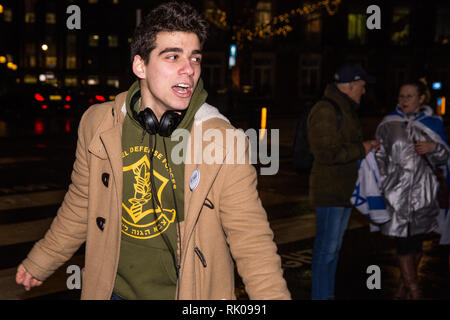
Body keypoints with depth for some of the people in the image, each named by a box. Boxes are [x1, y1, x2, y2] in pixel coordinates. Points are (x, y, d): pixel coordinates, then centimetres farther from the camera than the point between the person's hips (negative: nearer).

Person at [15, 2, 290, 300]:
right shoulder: (97, 124, -6)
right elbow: (80, 207, 8)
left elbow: (252, 242, -16)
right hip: (114, 289, 3)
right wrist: (39, 263, 18)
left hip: (186, 292, -3)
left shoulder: (224, 143, -17)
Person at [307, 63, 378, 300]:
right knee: (326, 247, -4)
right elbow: (328, 153, -23)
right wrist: (360, 149, -15)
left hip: (344, 190, 10)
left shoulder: (345, 109, 17)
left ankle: (328, 294, 28)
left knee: (334, 245, 17)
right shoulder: (325, 111, -17)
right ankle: (320, 295, 6)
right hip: (329, 191, -10)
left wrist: (366, 145, 12)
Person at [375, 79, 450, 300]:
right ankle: (414, 291, 1)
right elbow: (380, 155, 11)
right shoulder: (389, 123, 5)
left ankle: (403, 287, 21)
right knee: (402, 239, -8)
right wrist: (379, 184, 5)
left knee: (415, 240, 6)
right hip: (396, 189, -1)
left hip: (421, 189, 1)